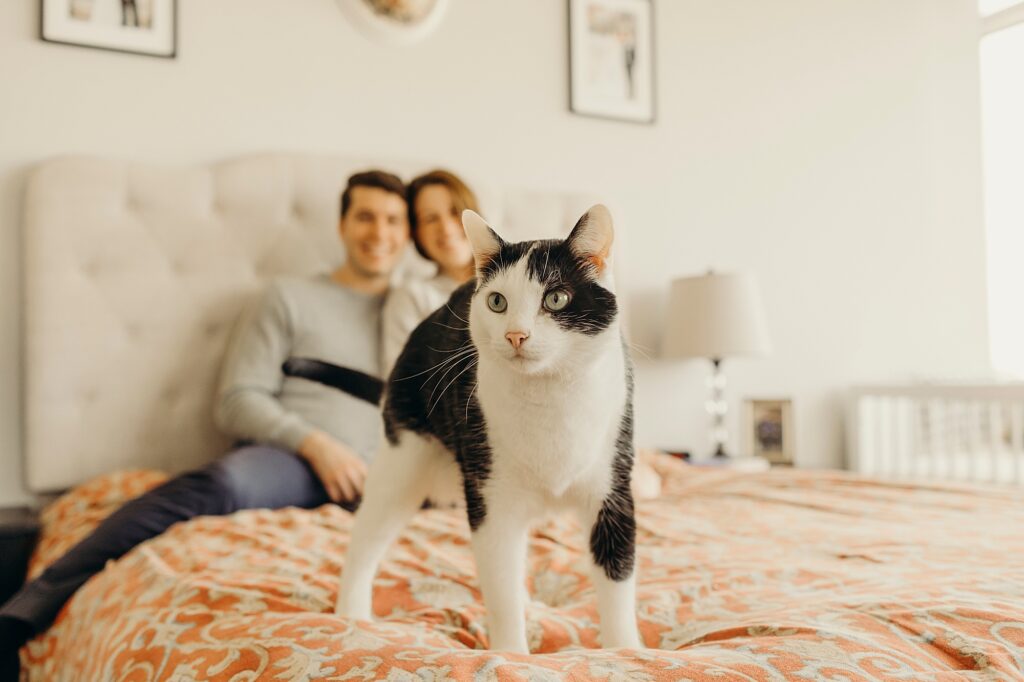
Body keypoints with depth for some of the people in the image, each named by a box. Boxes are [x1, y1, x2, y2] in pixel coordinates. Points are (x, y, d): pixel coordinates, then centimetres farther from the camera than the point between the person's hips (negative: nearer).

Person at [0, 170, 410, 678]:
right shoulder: (289, 298, 15)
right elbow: (236, 403, 4)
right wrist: (314, 442, -10)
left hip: (368, 479, 3)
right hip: (288, 460, -2)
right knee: (222, 483, -37)